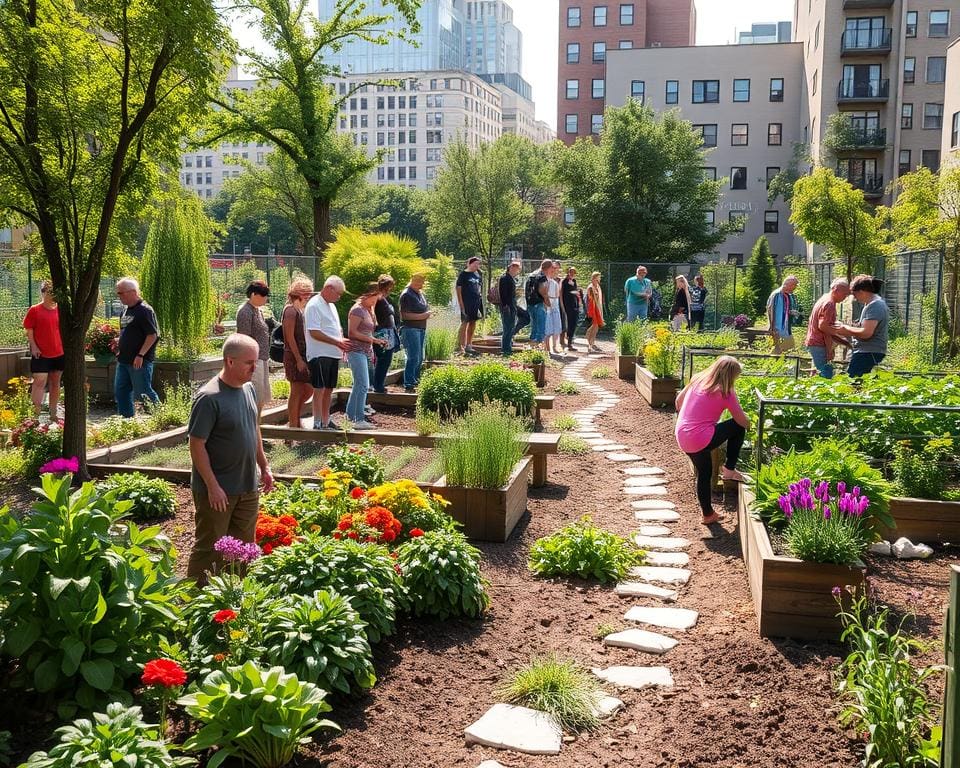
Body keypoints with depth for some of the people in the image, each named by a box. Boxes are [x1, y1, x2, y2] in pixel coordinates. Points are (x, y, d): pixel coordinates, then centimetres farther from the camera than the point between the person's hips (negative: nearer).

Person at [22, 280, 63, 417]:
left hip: (59, 353, 5)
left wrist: (65, 346, 7)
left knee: (55, 382, 10)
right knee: (40, 381, -10)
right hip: (41, 354, -4)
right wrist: (34, 347, -11)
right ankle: (36, 415, -9)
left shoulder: (59, 310, 8)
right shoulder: (34, 310, -4)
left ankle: (53, 413, 19)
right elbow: (29, 330, -3)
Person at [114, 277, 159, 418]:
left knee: (142, 393, -4)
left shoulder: (145, 310, -15)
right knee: (120, 391, 12)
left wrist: (141, 355, -22)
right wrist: (120, 341, 10)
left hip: (140, 362, -9)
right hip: (123, 360, 9)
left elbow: (153, 335, -19)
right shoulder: (126, 310, 14)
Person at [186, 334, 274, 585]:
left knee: (243, 545, 17)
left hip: (248, 487, 7)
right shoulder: (209, 398, -21)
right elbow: (197, 445, -20)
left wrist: (264, 467, 16)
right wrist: (213, 487, -20)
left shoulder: (248, 389, 4)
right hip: (217, 490, -7)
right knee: (209, 548, 6)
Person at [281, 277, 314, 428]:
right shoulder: (290, 310, -13)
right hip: (294, 356, -9)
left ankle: (295, 419, 21)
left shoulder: (299, 310, 16)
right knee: (297, 392, -4)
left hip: (302, 355, 9)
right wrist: (299, 359, -20)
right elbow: (289, 337, -18)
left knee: (309, 389, 11)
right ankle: (293, 426, 4)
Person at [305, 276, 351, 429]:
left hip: (333, 355, 9)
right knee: (319, 389, -5)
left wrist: (342, 343, 5)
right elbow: (314, 332, -20)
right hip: (319, 355, -9)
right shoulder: (314, 306, -12)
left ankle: (326, 421, 21)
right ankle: (318, 424, -1)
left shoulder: (331, 306, 17)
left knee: (328, 389, 13)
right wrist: (337, 342, -19)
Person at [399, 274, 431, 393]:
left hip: (421, 329, 9)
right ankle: (408, 385, -7)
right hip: (410, 329, -9)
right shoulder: (406, 295, -10)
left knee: (420, 358, 12)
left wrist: (427, 314, 7)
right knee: (413, 358, -11)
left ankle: (415, 382, 22)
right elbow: (404, 315, -17)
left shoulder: (421, 294, 17)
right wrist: (421, 316, -20)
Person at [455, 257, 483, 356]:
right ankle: (460, 348, -8)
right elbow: (458, 290, -10)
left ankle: (469, 346, 24)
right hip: (466, 303, -7)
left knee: (473, 324, 13)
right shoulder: (463, 274, -8)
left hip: (476, 302, 7)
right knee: (465, 324, -9)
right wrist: (461, 305, -15)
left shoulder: (479, 274, 11)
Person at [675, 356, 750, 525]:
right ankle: (729, 469, 15)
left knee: (704, 473, 25)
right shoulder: (725, 393, -10)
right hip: (701, 440, -7)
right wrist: (750, 425, 18)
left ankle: (708, 514, 34)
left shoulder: (697, 380, 7)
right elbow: (743, 421, -4)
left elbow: (678, 400, 18)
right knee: (738, 427, 10)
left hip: (682, 439, 7)